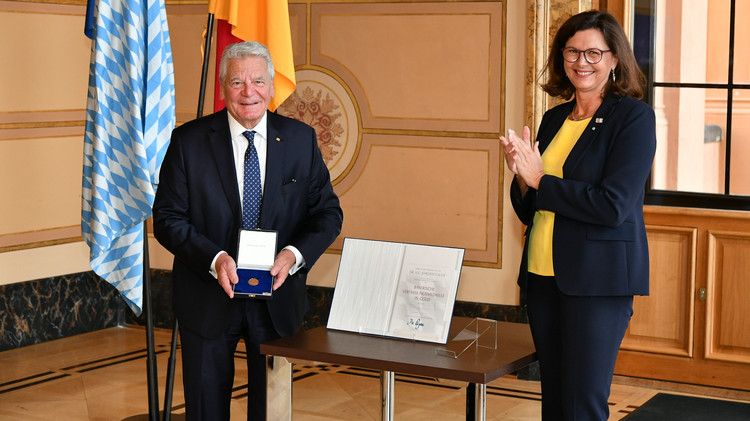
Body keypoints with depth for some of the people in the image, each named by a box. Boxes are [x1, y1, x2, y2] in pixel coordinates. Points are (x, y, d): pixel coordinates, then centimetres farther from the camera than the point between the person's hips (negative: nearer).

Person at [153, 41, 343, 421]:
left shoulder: (301, 140, -1)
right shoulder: (189, 141, -6)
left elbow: (328, 213, 1)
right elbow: (167, 218, -7)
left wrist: (294, 254, -17)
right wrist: (214, 258, -23)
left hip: (277, 300, 1)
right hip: (208, 299, -1)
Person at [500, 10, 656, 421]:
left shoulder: (633, 116, -7)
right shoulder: (554, 118, 12)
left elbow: (613, 205, -18)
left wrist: (540, 179, -12)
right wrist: (523, 179, -6)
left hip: (599, 276, -7)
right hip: (543, 274, 7)